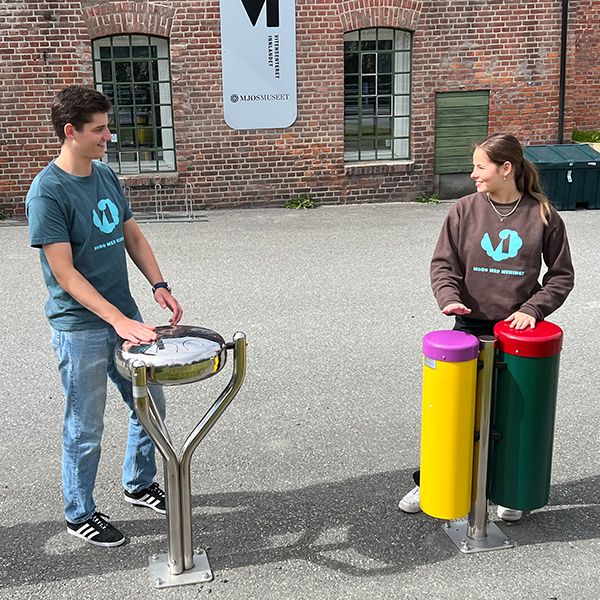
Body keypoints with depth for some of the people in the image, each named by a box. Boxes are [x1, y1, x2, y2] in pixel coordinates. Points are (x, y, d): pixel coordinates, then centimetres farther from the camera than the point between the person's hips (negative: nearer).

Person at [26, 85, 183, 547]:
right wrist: (118, 320, -26)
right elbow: (64, 272, -22)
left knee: (150, 404, 18)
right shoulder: (47, 192, -19)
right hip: (80, 329, -7)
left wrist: (159, 286, -4)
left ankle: (140, 484, 41)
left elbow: (133, 236, 11)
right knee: (85, 430, 7)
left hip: (124, 317, 7)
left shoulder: (107, 176, 4)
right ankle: (80, 515, 28)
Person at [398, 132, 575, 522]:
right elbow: (443, 263, 0)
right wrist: (449, 297, -19)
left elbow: (562, 274, 3)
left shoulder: (543, 215, -4)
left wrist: (533, 308, -11)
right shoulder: (465, 210, -2)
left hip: (518, 330, -1)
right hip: (470, 327, 1)